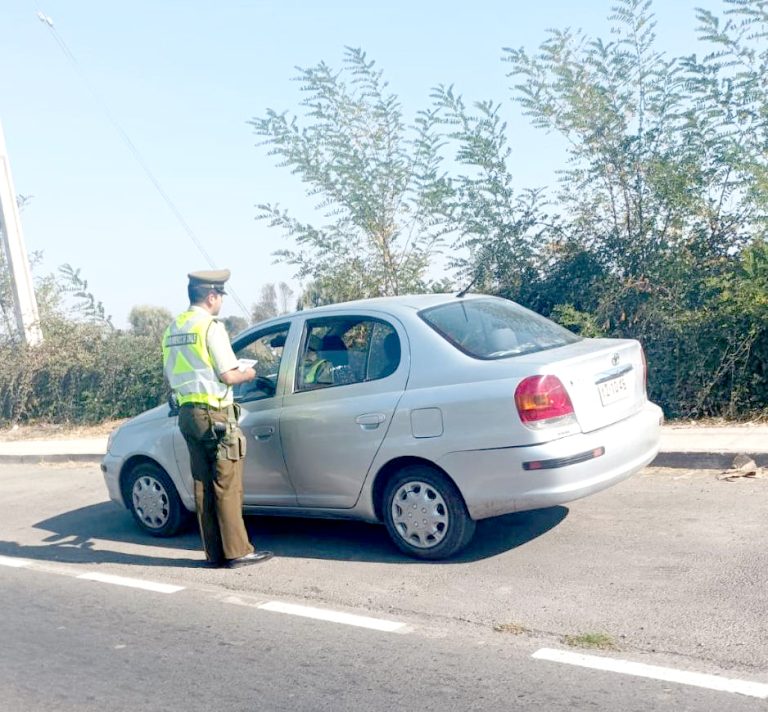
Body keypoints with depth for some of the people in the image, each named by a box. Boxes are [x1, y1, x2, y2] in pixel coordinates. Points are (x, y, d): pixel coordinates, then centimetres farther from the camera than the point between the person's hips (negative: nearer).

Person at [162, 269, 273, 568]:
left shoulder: (172, 330, 13)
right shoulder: (210, 326, -11)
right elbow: (228, 375, -14)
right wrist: (248, 374, 5)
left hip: (187, 414, 8)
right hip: (215, 413, -8)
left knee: (203, 485, 10)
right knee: (227, 485, -2)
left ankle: (215, 552, 15)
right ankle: (237, 552, 2)